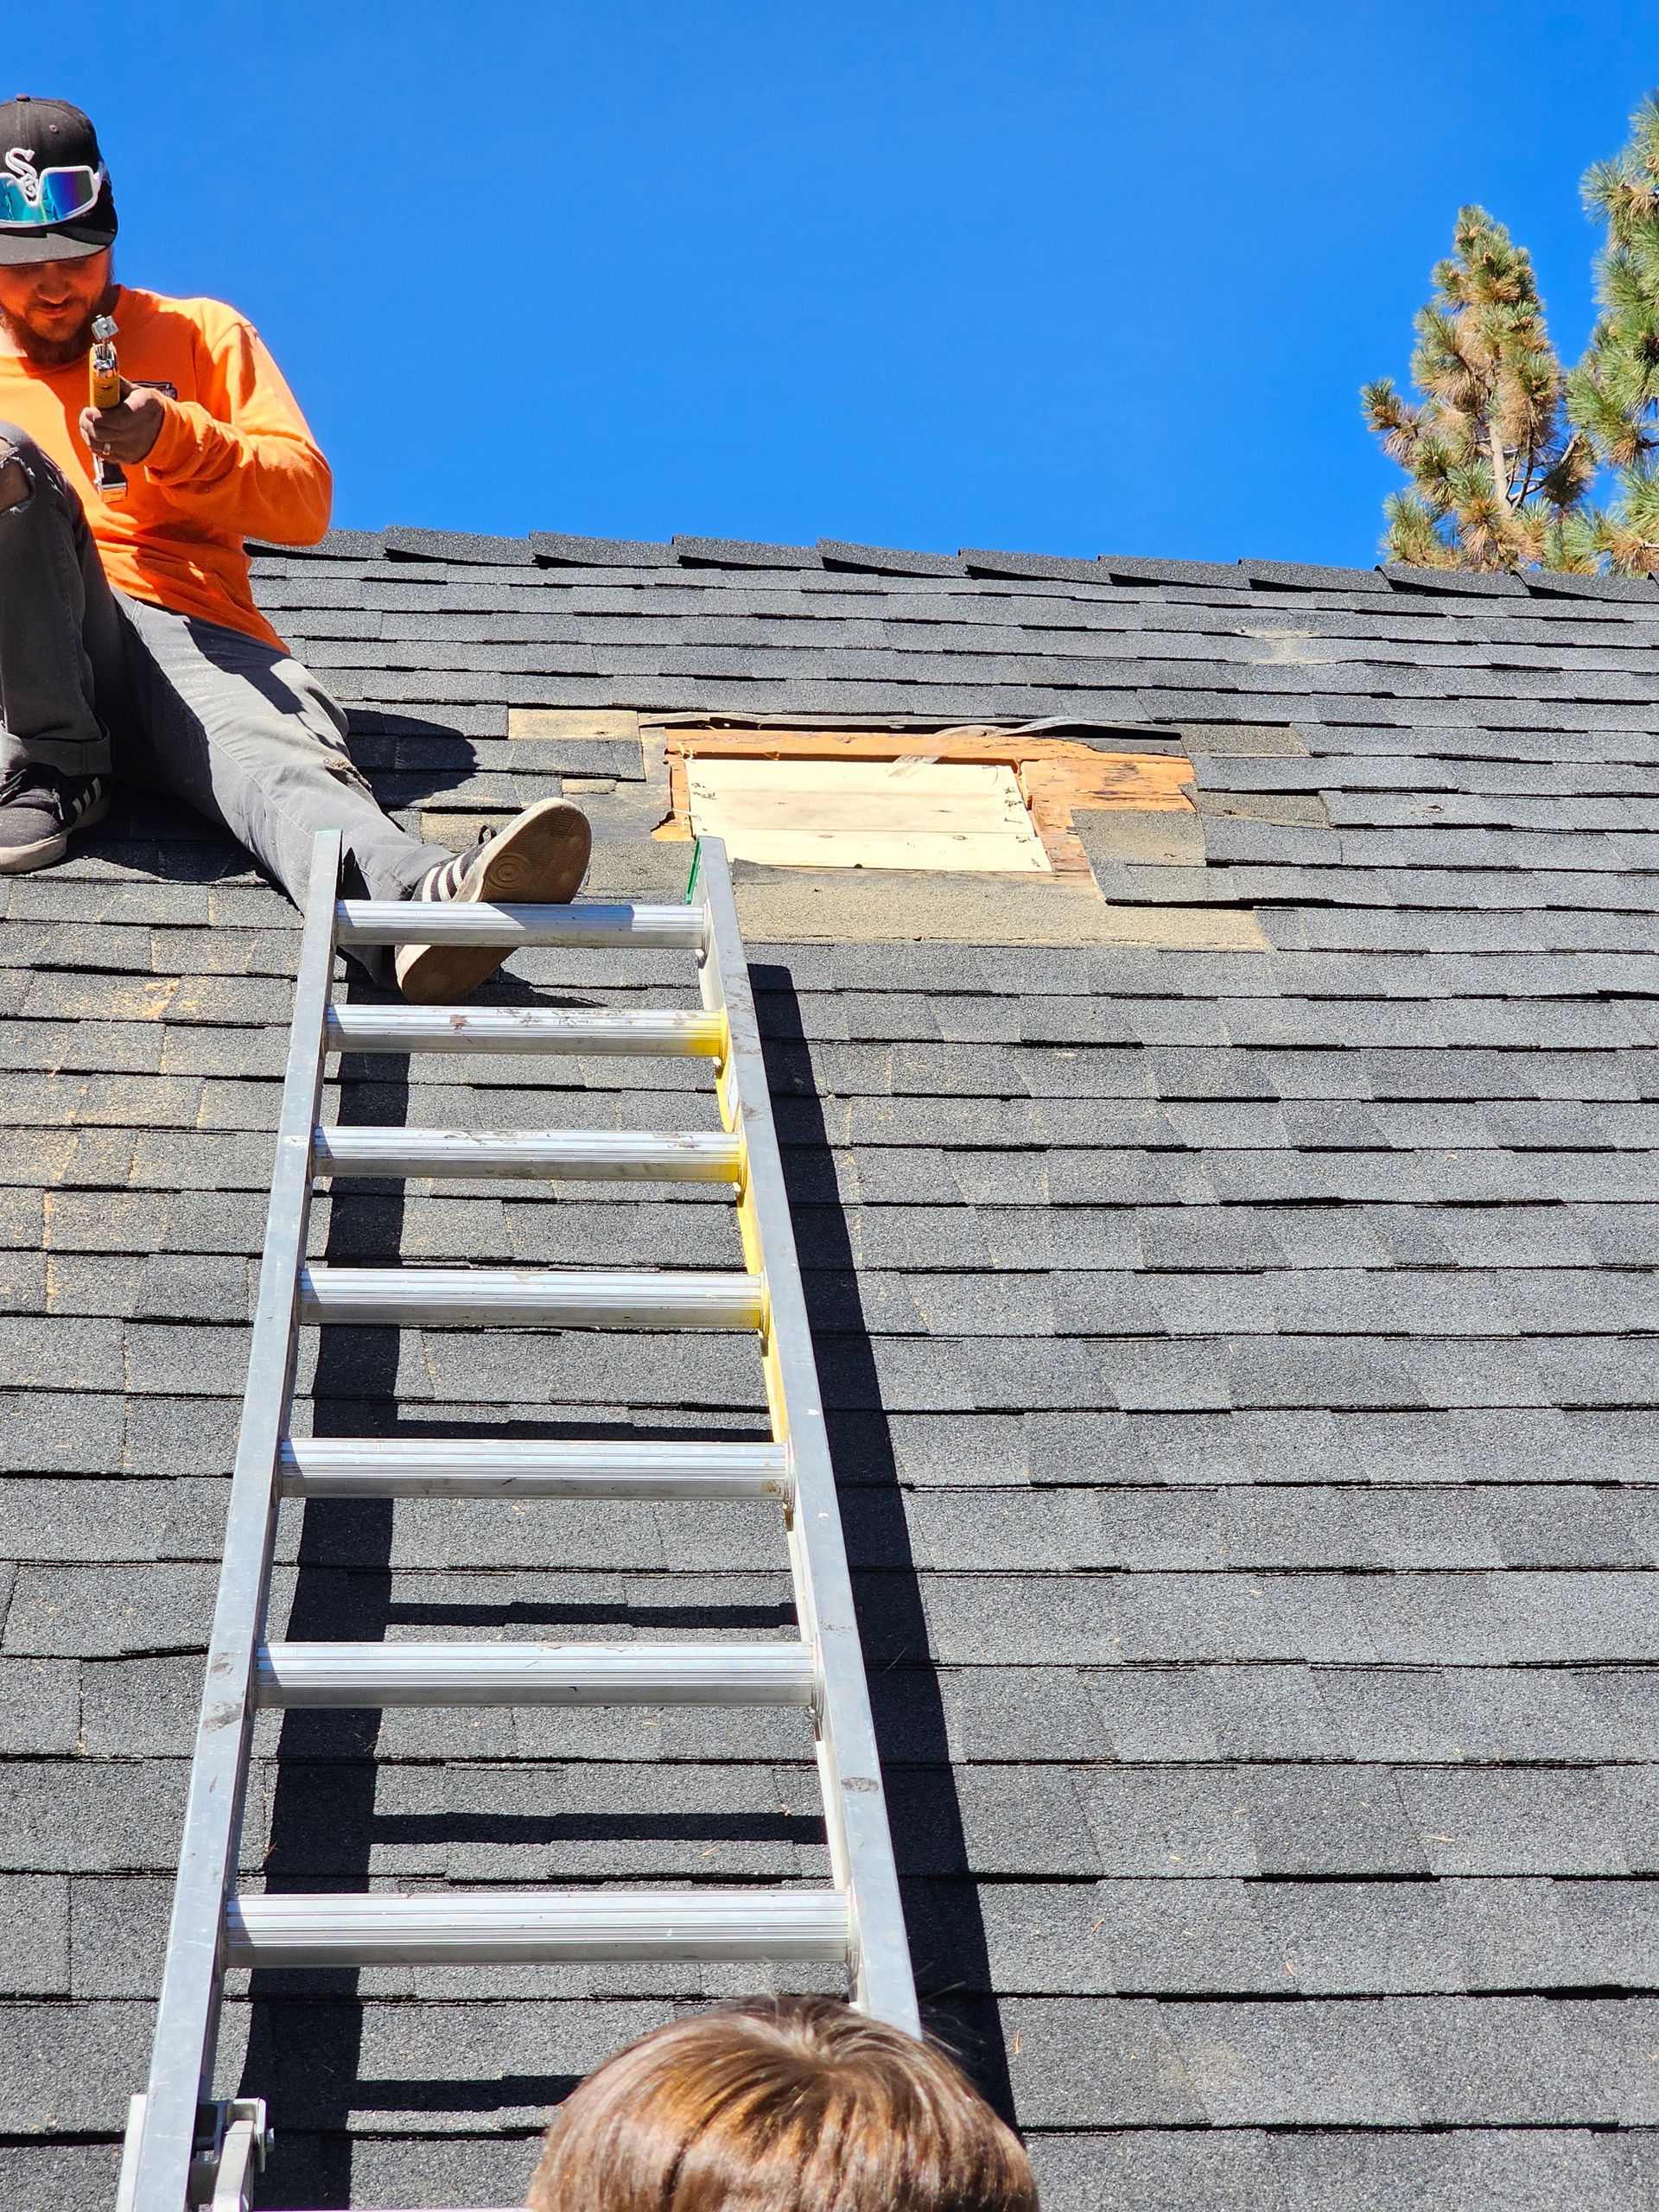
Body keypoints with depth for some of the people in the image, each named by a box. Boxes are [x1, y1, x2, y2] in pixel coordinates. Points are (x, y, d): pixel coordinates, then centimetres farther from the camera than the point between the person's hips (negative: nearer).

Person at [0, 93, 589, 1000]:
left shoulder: (198, 333, 22)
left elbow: (305, 500, 11)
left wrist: (175, 438, -7)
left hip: (195, 626, -1)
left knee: (295, 756, -36)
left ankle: (420, 896, -69)